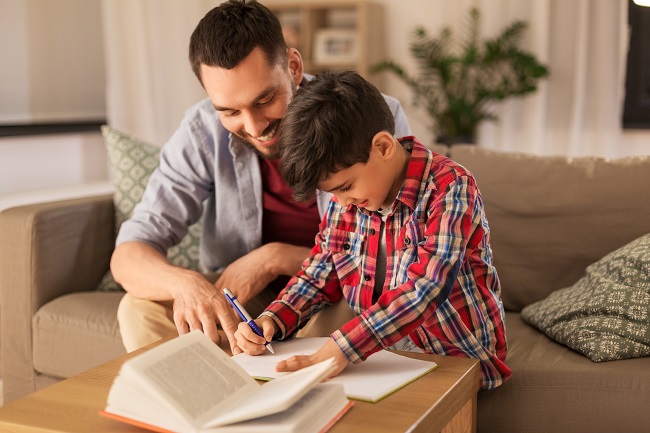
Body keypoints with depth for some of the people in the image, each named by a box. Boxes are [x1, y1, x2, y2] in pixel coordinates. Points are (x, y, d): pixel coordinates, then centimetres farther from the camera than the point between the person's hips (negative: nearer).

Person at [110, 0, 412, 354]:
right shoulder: (203, 132, -12)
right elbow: (128, 255, -13)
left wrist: (277, 258, -26)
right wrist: (185, 283, -36)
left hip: (348, 302, -2)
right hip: (247, 300, 3)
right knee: (141, 310, -20)